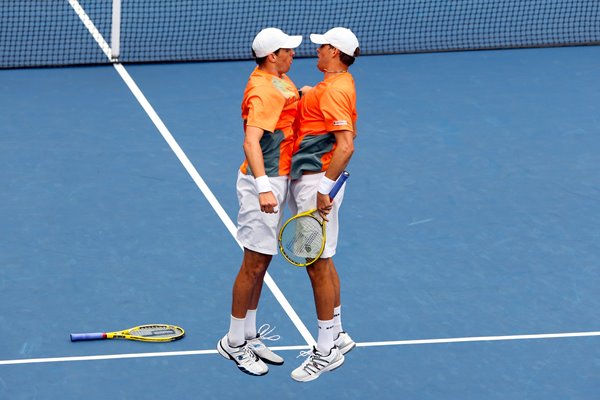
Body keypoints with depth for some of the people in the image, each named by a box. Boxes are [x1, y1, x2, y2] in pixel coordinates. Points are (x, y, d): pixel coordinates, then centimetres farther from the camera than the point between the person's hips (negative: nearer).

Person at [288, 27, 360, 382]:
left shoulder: (334, 90, -19)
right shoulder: (338, 84, 13)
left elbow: (346, 145, -27)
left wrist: (324, 187, -28)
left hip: (316, 182, -11)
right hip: (308, 181, 11)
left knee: (318, 266, -4)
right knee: (323, 263, 18)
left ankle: (327, 352, 4)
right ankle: (337, 336, 29)